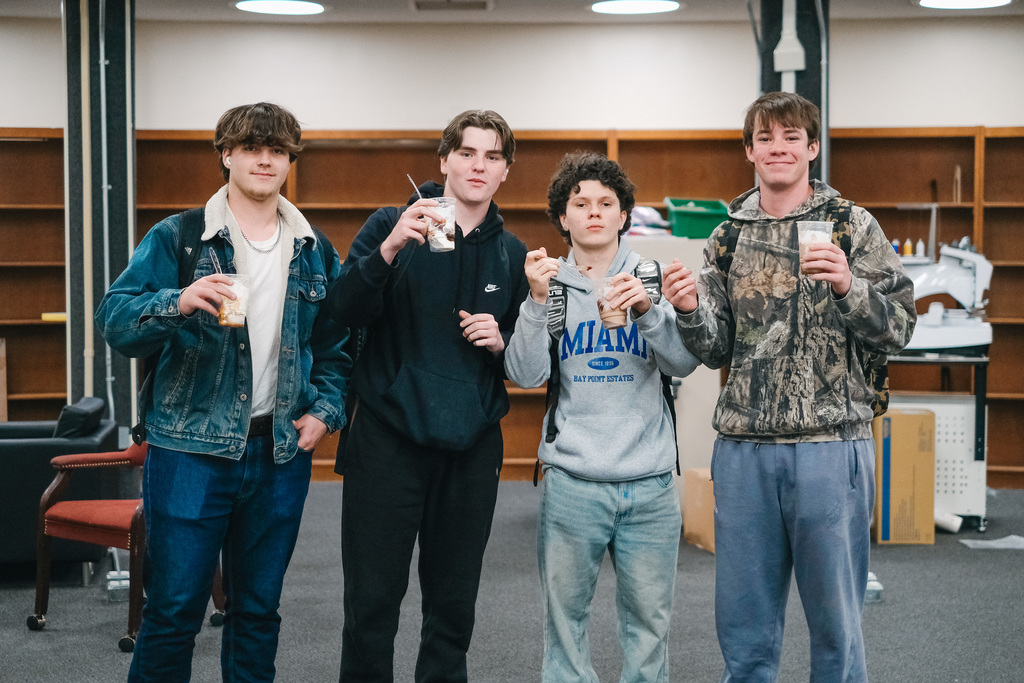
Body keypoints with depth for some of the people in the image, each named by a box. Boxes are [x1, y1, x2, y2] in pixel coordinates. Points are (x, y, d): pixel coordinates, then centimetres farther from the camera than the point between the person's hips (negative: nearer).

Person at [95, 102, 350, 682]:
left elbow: (336, 344, 18)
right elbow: (116, 319, -12)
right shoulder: (176, 238, -3)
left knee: (259, 609, 13)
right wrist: (178, 303, -30)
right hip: (191, 453, -4)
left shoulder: (316, 253, 10)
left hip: (281, 454, 4)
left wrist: (326, 409, 3)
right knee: (174, 609, -3)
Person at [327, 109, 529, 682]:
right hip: (389, 439, -3)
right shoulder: (392, 226, 0)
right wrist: (389, 249, -28)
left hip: (471, 447, 3)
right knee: (372, 601, -1)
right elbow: (346, 311, -13)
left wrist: (501, 342, -5)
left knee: (455, 604, 10)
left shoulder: (512, 254, 11)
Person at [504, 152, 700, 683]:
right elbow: (526, 375, -5)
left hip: (650, 483, 1)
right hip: (571, 481, -1)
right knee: (565, 616, 4)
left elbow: (684, 363, -3)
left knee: (649, 618, 5)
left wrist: (647, 309, -19)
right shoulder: (549, 284, 6)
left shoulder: (652, 280, 8)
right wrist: (537, 301, -16)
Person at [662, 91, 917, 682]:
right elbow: (717, 350, 12)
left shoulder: (853, 226, 2)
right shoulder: (728, 236, 12)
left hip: (831, 441, -3)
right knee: (743, 623, 10)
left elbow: (899, 329, -2)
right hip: (744, 445, 3)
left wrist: (849, 287, -20)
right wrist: (690, 311, -8)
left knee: (835, 622, 5)